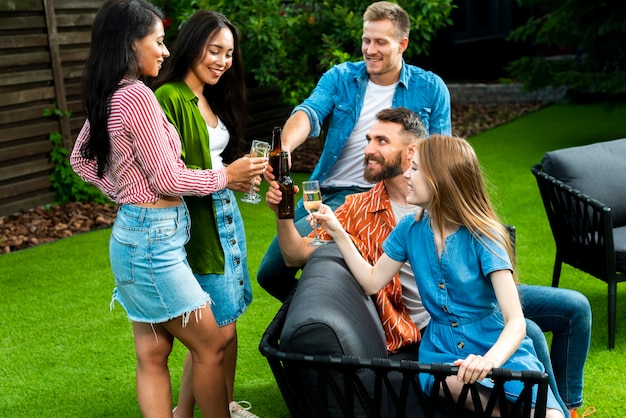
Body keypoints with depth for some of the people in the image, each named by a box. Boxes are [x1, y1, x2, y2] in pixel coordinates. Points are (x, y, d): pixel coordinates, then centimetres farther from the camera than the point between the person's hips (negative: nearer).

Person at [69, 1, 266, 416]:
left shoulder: (109, 97, 9)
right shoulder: (138, 95, -19)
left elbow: (82, 158, 21)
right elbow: (167, 179, -16)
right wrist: (225, 176, -4)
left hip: (136, 232, 9)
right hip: (153, 238, -9)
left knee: (152, 355, 13)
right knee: (211, 346, 3)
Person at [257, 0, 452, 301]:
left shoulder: (430, 88, -1)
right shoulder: (340, 78, 2)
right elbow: (309, 112, -18)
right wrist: (285, 146, -40)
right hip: (325, 192, 4)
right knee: (269, 275, 6)